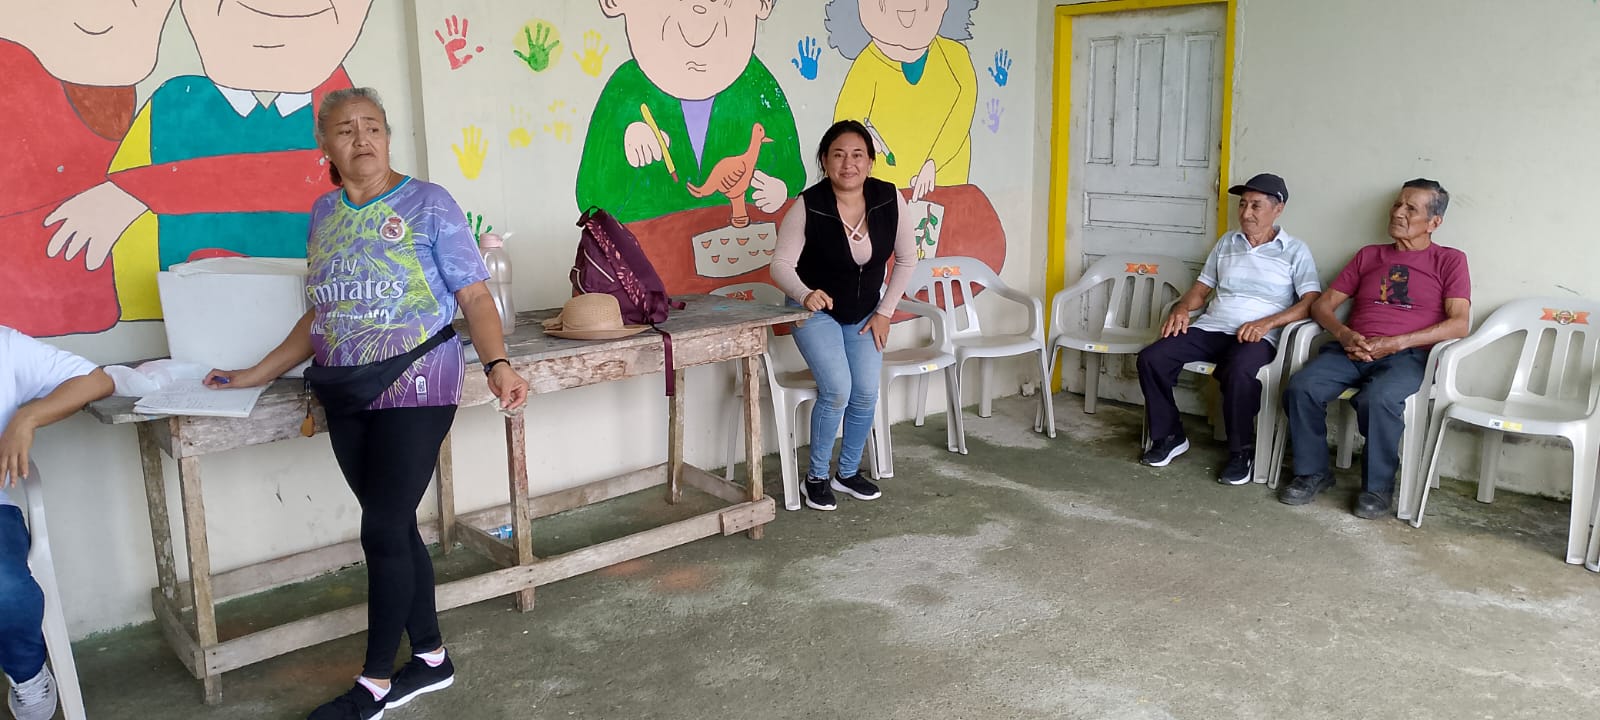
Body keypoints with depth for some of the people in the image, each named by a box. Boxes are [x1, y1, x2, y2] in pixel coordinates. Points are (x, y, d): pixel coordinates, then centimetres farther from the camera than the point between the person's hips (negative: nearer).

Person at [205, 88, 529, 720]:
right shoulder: (323, 215, 11)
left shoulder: (428, 203, -6)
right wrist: (256, 375, 18)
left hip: (414, 392, -5)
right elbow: (321, 315, 18)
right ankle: (430, 658, 24)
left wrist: (498, 365, -25)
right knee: (394, 528, 10)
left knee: (383, 531, -4)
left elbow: (475, 295, -9)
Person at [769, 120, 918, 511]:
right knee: (837, 390, -20)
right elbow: (781, 263, -20)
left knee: (866, 395, -4)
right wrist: (805, 294, -41)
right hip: (816, 312, -3)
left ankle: (848, 473, 21)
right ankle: (816, 476, 2)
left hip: (864, 314, 4)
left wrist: (885, 311, -5)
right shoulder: (808, 206, -25)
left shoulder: (889, 200, -17)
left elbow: (906, 259, -4)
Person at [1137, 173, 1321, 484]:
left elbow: (1311, 302, -7)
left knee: (1240, 372, -39)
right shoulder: (1226, 243, 20)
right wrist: (1182, 309, -2)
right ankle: (1169, 436, -1)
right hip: (1210, 328, 5)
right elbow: (1201, 288, 21)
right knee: (1151, 357, -19)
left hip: (1257, 336, -5)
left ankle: (1241, 451, -17)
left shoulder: (1295, 251, 5)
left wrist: (1267, 322, -21)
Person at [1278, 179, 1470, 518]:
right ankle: (1312, 472, -7)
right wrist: (1344, 334, -6)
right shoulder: (1369, 255, 21)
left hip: (1407, 355, -3)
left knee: (1377, 399, -37)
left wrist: (1394, 343, -16)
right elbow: (1322, 304, 17)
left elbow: (1459, 324, -4)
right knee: (1300, 388, -27)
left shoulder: (1449, 261, 9)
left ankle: (1378, 486, -14)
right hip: (1351, 350, 4)